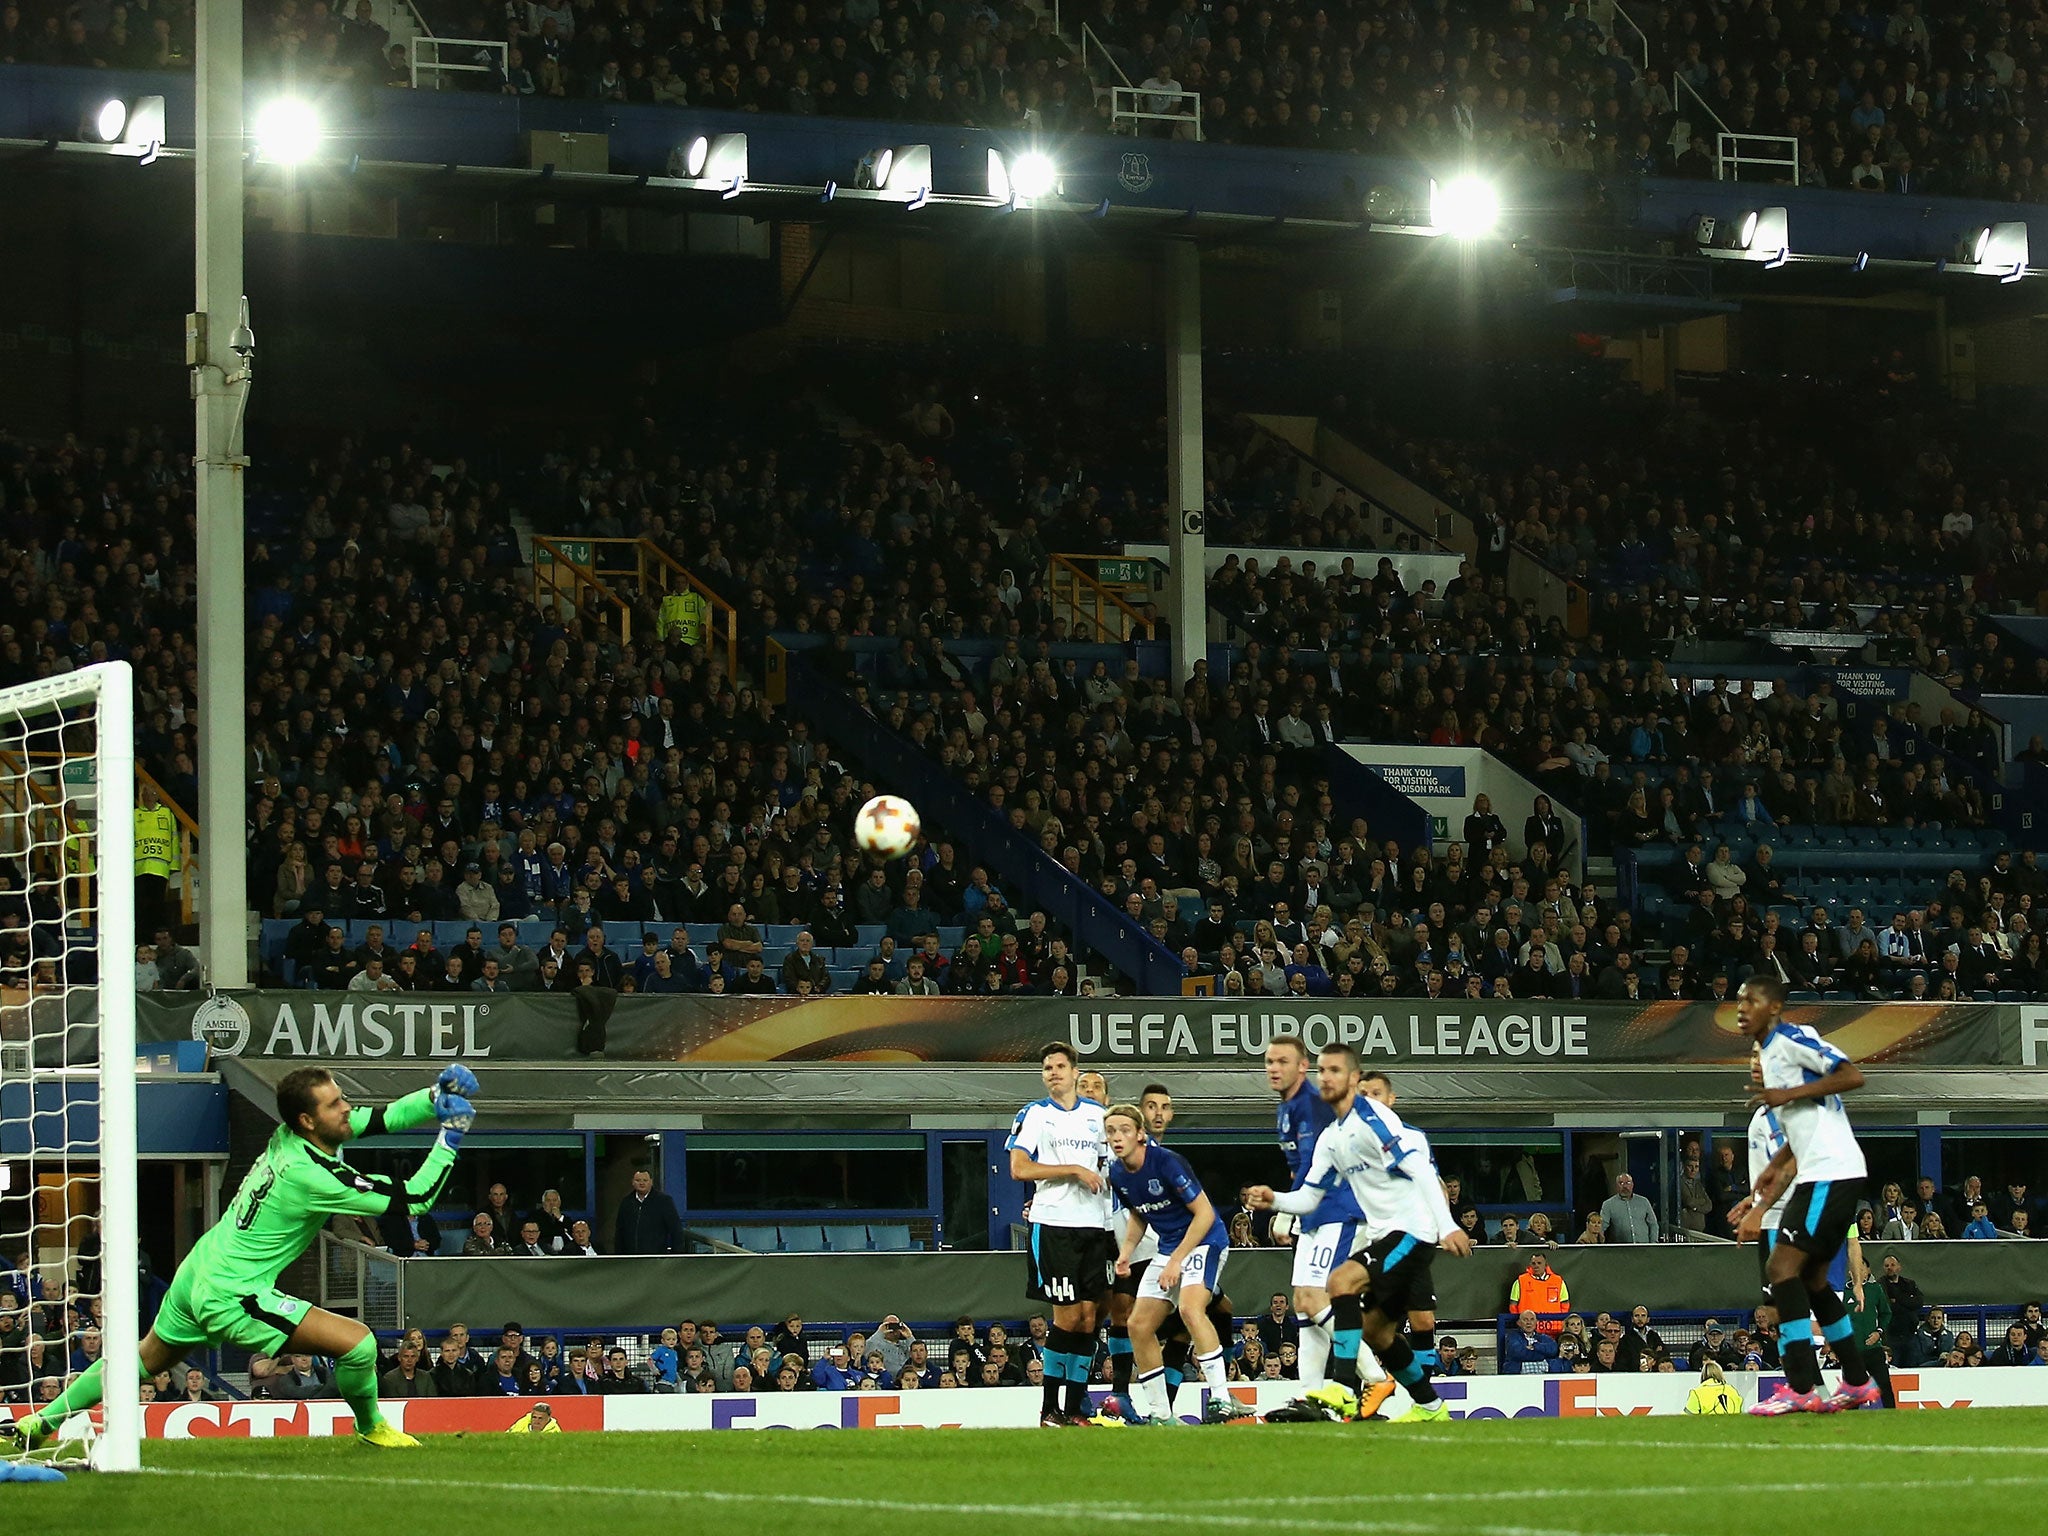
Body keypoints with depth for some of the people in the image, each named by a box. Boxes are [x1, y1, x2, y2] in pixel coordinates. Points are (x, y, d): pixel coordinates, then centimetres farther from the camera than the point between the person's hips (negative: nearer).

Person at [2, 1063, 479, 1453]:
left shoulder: (290, 1133, -2)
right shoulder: (314, 1176, -25)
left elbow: (382, 1118, 6)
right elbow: (413, 1199, -21)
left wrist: (434, 1098, -9)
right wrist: (449, 1138, -17)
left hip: (198, 1273, 9)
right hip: (233, 1296, -9)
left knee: (147, 1359, 30)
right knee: (358, 1343, -12)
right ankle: (371, 1428, 15)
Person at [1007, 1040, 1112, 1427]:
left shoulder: (1097, 1114, 15)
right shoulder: (1033, 1114, 2)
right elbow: (1019, 1169, -9)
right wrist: (1074, 1170, -12)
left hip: (1093, 1224, 4)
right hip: (1054, 1224, -4)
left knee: (1088, 1316, 1)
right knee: (1067, 1315, -8)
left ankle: (1075, 1409, 4)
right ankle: (1050, 1408, -1)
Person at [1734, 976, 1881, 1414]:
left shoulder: (1792, 1039, -7)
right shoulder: (1767, 1057, 22)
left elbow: (1852, 1076, -19)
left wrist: (1791, 1094, -19)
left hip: (1833, 1175, -10)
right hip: (1819, 1176, 10)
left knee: (1784, 1267, -14)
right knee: (1811, 1277, 14)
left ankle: (1801, 1389, -17)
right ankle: (1857, 1384, 20)